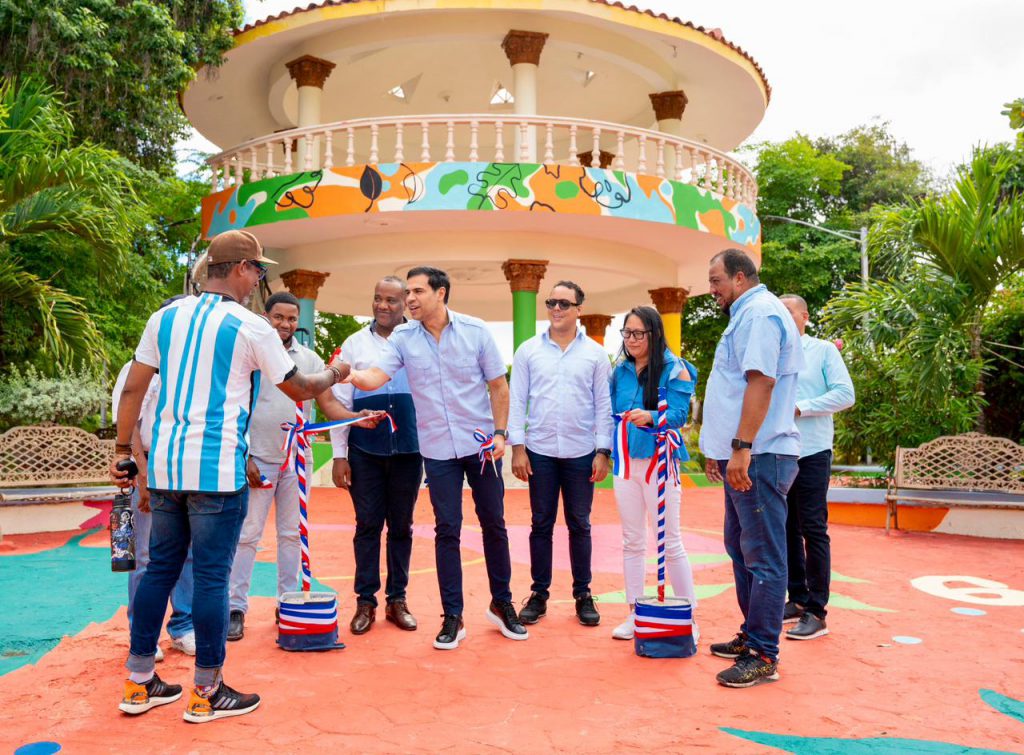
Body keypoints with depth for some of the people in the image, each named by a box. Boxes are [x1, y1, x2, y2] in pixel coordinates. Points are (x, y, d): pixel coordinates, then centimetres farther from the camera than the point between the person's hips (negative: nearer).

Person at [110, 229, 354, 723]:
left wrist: (122, 449, 17)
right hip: (218, 470, -6)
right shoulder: (250, 327, -7)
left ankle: (139, 683, 25)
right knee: (211, 576, 3)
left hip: (164, 466, 6)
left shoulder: (165, 317, 9)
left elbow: (132, 390, 10)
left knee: (160, 568, 15)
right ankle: (206, 693, 14)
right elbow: (299, 389, 2)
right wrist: (334, 374, 20)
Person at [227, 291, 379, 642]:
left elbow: (328, 402, 3)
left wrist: (355, 417, -17)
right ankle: (235, 608, 9)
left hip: (296, 461, 4)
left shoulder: (309, 359, 7)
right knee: (247, 534, 0)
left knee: (291, 534, 10)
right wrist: (244, 458, -8)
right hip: (257, 458, -3)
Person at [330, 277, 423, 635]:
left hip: (409, 450, 0)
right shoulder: (355, 344, 5)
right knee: (368, 526, 6)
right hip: (365, 452, 0)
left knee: (401, 527, 10)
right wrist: (339, 454, 0)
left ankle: (397, 599, 23)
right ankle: (365, 601, 18)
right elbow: (341, 400, 4)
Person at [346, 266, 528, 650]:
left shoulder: (475, 330, -4)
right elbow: (377, 376, -17)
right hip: (438, 449, 0)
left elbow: (498, 385, 0)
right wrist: (352, 375, -38)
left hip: (481, 444, 0)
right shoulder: (403, 338, -2)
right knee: (447, 530, 3)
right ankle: (452, 617, 15)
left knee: (493, 524, 10)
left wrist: (500, 432, -7)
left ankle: (501, 604, 27)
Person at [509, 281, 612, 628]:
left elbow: (604, 405, 3)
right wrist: (517, 447, -3)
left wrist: (603, 451, -3)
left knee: (579, 525, 8)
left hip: (581, 453, 0)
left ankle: (583, 595, 20)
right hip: (540, 452, 0)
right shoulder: (528, 351, 4)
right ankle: (539, 594, 18)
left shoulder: (595, 353, 3)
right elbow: (517, 401, 3)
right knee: (541, 525, 8)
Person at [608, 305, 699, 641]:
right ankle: (635, 613, 20)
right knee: (632, 542, 11)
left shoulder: (674, 369, -6)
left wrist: (650, 417, -33)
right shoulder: (620, 371, 10)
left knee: (670, 542, -1)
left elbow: (678, 414, -15)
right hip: (625, 461, 6)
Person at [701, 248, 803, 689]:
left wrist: (742, 447, -27)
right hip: (744, 455, 11)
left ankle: (762, 656, 3)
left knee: (762, 558, -4)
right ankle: (752, 635, 28)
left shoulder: (758, 313, -11)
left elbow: (761, 382, -23)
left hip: (759, 456, -11)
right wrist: (720, 448, 25)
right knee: (741, 549, 17)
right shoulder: (748, 315, 21)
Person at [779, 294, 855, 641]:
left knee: (813, 530, -3)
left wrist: (800, 407, -15)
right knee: (787, 529, 10)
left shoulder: (824, 350, 1)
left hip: (811, 453, -5)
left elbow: (845, 394, -9)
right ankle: (797, 599, 22)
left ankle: (816, 611, 2)